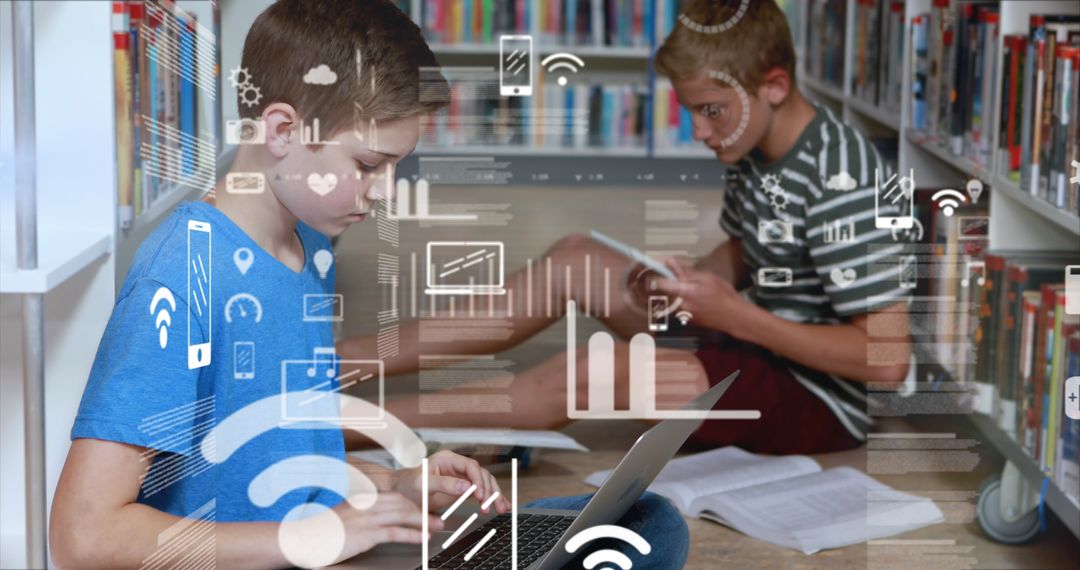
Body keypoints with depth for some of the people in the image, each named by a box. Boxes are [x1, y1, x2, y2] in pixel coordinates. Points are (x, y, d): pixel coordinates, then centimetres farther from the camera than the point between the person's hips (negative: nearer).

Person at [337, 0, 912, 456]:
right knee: (576, 259, 5)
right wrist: (683, 280, -5)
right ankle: (348, 358, 4)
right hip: (754, 346, 10)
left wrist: (734, 315, -26)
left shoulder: (839, 182, -25)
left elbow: (889, 359, -27)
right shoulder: (755, 150, 3)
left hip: (819, 403, -9)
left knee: (597, 369, -28)